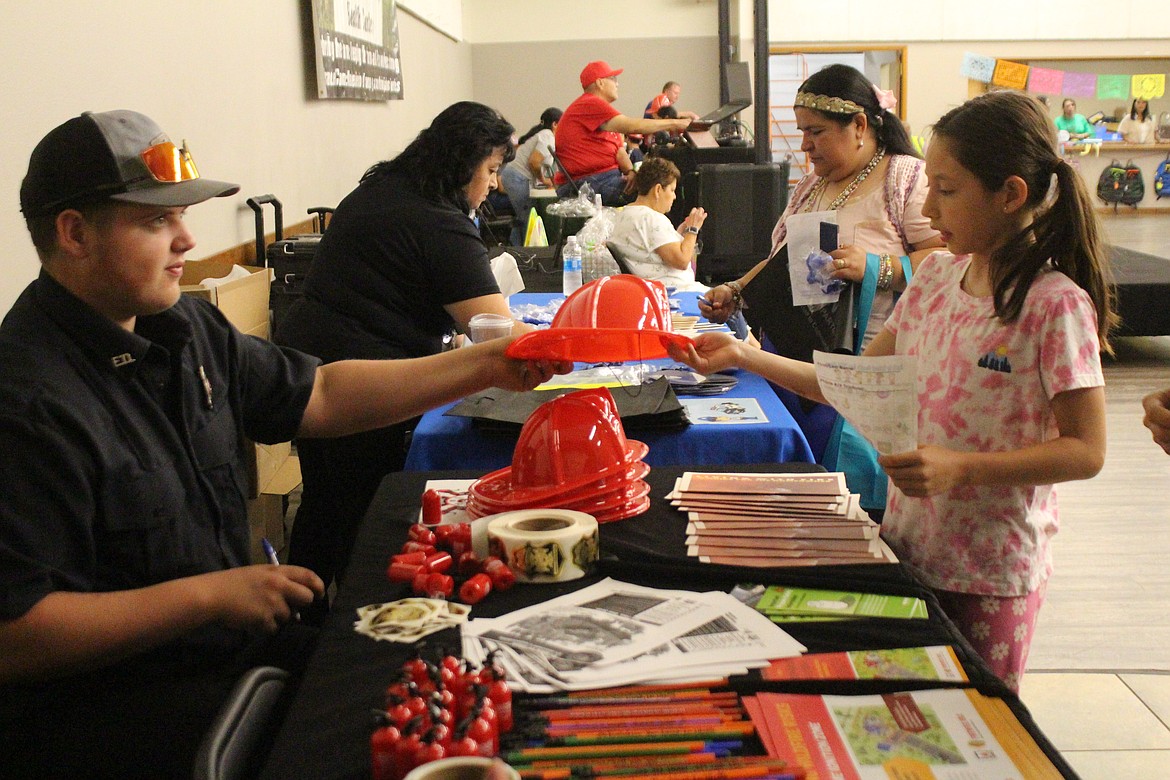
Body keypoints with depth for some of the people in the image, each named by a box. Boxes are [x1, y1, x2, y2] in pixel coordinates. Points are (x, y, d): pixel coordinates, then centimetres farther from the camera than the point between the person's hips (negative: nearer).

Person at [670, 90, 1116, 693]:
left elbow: (1085, 450, -16)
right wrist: (742, 356, 0)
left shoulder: (1055, 304, -16)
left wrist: (959, 467, -26)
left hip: (989, 571, -6)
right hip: (908, 543, 6)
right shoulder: (936, 275, 3)